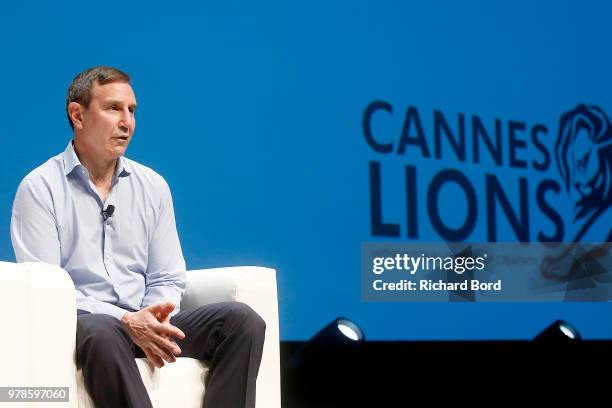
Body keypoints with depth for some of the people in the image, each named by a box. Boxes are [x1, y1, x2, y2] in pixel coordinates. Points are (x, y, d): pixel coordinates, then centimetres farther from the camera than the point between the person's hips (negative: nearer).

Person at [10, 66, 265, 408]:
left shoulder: (153, 186, 15)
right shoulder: (40, 188, 1)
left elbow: (166, 279, 14)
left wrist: (154, 319, -10)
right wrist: (124, 320, -19)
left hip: (142, 323, 5)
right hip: (80, 322, -5)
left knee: (242, 319, -19)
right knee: (101, 333, -41)